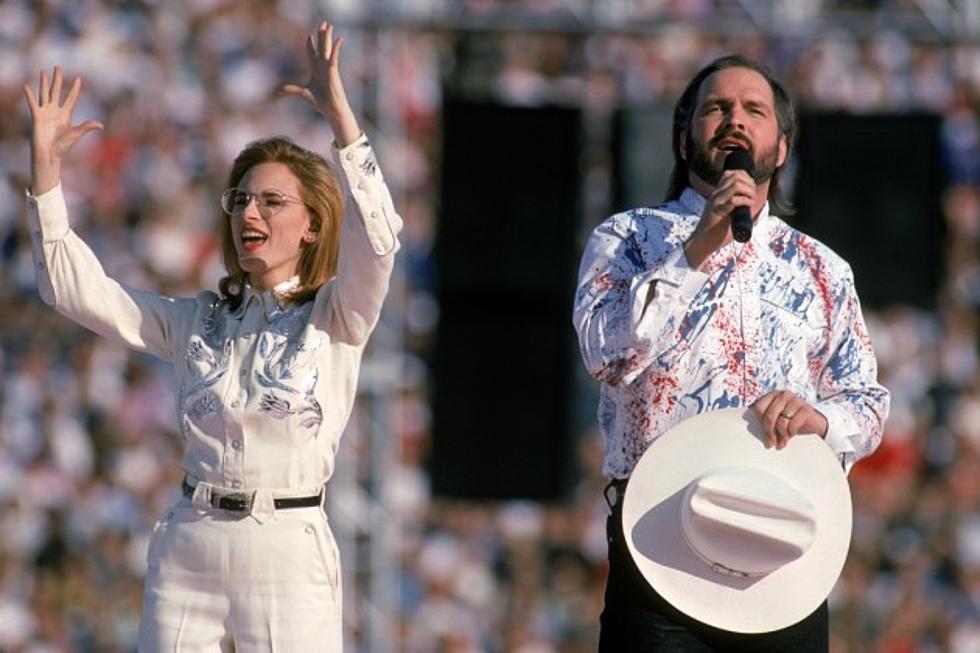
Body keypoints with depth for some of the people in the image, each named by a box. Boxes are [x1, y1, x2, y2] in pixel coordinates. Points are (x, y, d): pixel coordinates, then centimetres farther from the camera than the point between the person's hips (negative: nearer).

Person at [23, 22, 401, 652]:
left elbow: (375, 239, -17)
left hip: (288, 554, -4)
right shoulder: (197, 322, 12)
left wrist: (340, 116, -24)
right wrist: (46, 169, 0)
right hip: (188, 554, 4)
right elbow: (76, 288, 9)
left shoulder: (334, 319, 2)